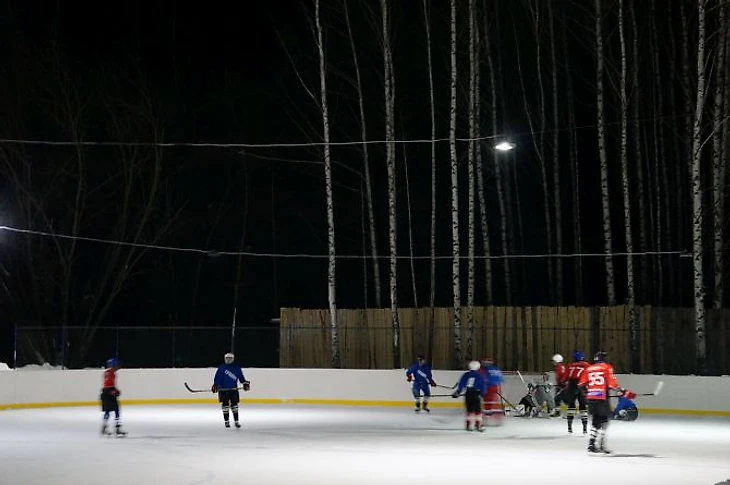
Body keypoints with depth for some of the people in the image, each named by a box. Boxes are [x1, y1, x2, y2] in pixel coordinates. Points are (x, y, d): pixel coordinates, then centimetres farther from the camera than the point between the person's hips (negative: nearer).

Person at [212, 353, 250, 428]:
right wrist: (215, 386, -16)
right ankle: (226, 421, 7)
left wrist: (245, 383, -2)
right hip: (223, 390, -2)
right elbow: (217, 378, -6)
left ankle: (236, 421, 9)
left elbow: (241, 377, 10)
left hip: (234, 390, 2)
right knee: (225, 405, -2)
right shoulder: (221, 368, -2)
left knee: (234, 405, 1)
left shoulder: (237, 368, 5)